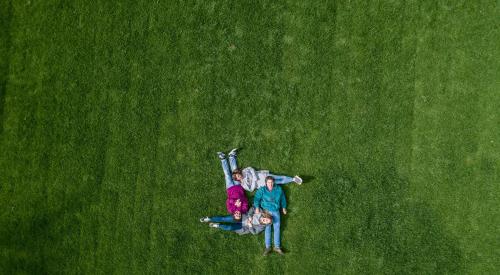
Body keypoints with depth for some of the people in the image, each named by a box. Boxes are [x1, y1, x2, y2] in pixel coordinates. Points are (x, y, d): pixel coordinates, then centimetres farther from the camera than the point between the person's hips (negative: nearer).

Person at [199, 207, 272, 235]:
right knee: (225, 219, -13)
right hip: (243, 218, 2)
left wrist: (250, 225, -24)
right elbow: (252, 209, 0)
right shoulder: (260, 213, -8)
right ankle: (209, 219, 1)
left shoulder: (261, 227, -9)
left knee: (230, 228, -25)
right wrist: (249, 216, -15)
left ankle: (217, 225, -1)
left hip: (243, 228, -2)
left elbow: (254, 232, -8)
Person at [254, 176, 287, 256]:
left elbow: (283, 198, 17)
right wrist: (257, 207, -21)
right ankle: (267, 247, -5)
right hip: (266, 211, -2)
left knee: (277, 227, -3)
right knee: (267, 227, -7)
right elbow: (257, 198, -8)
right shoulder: (262, 190, -2)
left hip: (276, 211, 2)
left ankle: (277, 246, 0)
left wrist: (283, 207, 18)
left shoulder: (278, 189, 6)